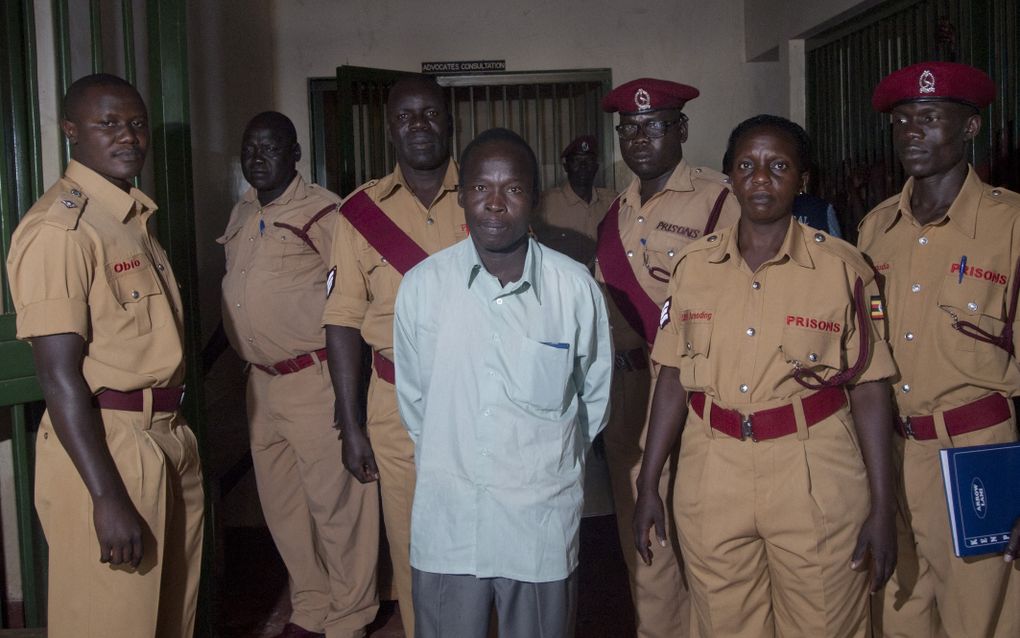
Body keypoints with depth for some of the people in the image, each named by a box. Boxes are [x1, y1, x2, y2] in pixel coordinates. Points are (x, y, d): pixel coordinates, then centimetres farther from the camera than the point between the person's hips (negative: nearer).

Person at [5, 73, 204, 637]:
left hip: (169, 438, 9)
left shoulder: (135, 216, 14)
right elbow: (59, 376, -19)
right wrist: (108, 499, -21)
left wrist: (177, 442, 15)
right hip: (103, 446, -9)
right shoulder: (59, 227, -14)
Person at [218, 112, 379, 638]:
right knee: (282, 504, 15)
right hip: (262, 381, 8)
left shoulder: (321, 211, -10)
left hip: (315, 379, -8)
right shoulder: (241, 215, 13)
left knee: (334, 501, -2)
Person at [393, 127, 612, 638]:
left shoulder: (576, 288, -7)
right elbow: (411, 396, 7)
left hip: (542, 522, 0)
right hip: (446, 521, 1)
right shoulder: (422, 285, -5)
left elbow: (596, 394, 7)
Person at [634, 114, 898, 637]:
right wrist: (648, 485, 5)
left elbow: (869, 392, -3)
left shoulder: (842, 267, -2)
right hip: (712, 479, 2)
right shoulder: (694, 265, 5)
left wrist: (883, 507, -5)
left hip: (815, 479, -2)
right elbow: (673, 378, 6)